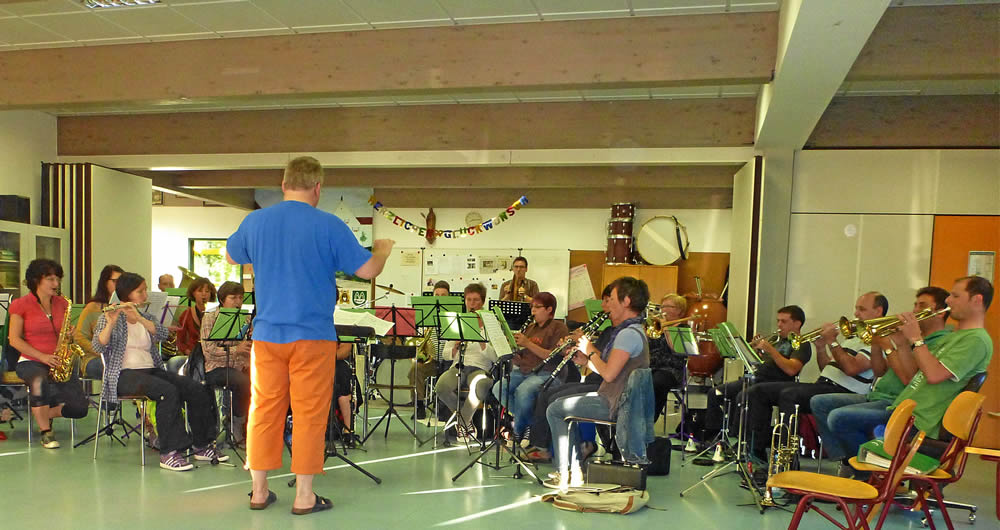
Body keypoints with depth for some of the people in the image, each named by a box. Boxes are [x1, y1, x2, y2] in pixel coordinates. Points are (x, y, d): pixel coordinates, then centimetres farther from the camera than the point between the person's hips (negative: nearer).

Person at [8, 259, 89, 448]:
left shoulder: (62, 304, 10)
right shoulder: (21, 305, -1)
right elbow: (14, 340, -5)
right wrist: (42, 356, -16)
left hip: (58, 364, 4)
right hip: (30, 362, -3)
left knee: (80, 408, -13)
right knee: (40, 381, -40)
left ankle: (42, 414, 16)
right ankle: (46, 433, -20)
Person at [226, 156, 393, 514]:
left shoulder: (254, 222, 3)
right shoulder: (329, 225, -10)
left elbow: (231, 257, 21)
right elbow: (368, 271, -7)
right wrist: (382, 251, 14)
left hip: (266, 333, 4)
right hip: (313, 335, -4)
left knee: (265, 410, 13)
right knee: (309, 414, 5)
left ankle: (259, 491, 22)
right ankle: (304, 496, 12)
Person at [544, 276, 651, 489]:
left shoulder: (629, 334, -21)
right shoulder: (631, 330, 14)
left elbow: (608, 374, -27)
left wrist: (591, 351, -12)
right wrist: (586, 360, 4)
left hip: (615, 406, -11)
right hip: (617, 399, 11)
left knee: (555, 410, -3)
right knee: (563, 404, 21)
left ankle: (565, 474, 5)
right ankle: (574, 470, 19)